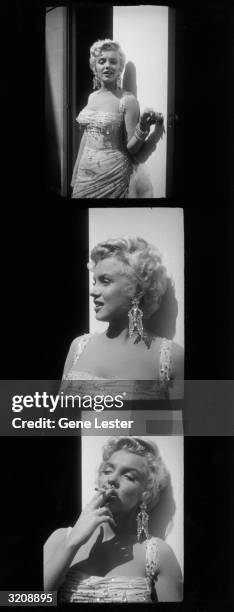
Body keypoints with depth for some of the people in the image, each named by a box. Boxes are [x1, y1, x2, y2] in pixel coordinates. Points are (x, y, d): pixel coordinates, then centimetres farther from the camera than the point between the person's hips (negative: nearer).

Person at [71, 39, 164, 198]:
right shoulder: (92, 97, 7)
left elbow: (131, 149, -11)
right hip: (85, 173, 5)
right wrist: (75, 174, 16)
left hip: (111, 175, -5)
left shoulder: (127, 100, -10)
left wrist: (143, 128, -29)